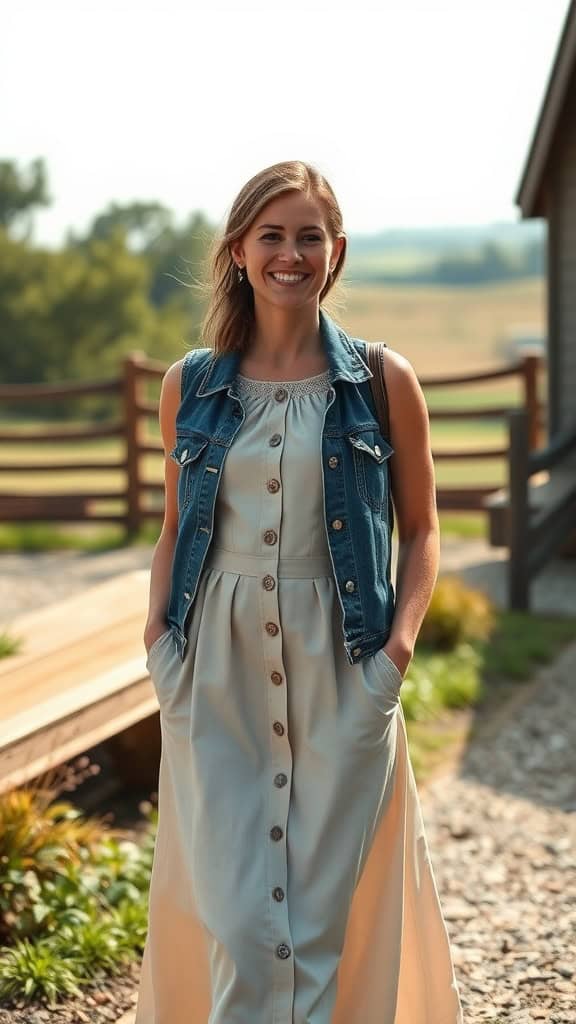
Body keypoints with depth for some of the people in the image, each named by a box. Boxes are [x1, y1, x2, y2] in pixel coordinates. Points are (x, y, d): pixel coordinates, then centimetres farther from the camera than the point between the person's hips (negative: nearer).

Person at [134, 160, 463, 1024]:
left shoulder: (384, 382, 1)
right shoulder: (191, 385, 7)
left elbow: (419, 530, 6)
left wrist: (401, 643, -7)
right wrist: (157, 637, 1)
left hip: (341, 676, -1)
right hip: (218, 671, 1)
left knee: (326, 912, 4)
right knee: (236, 919, -2)